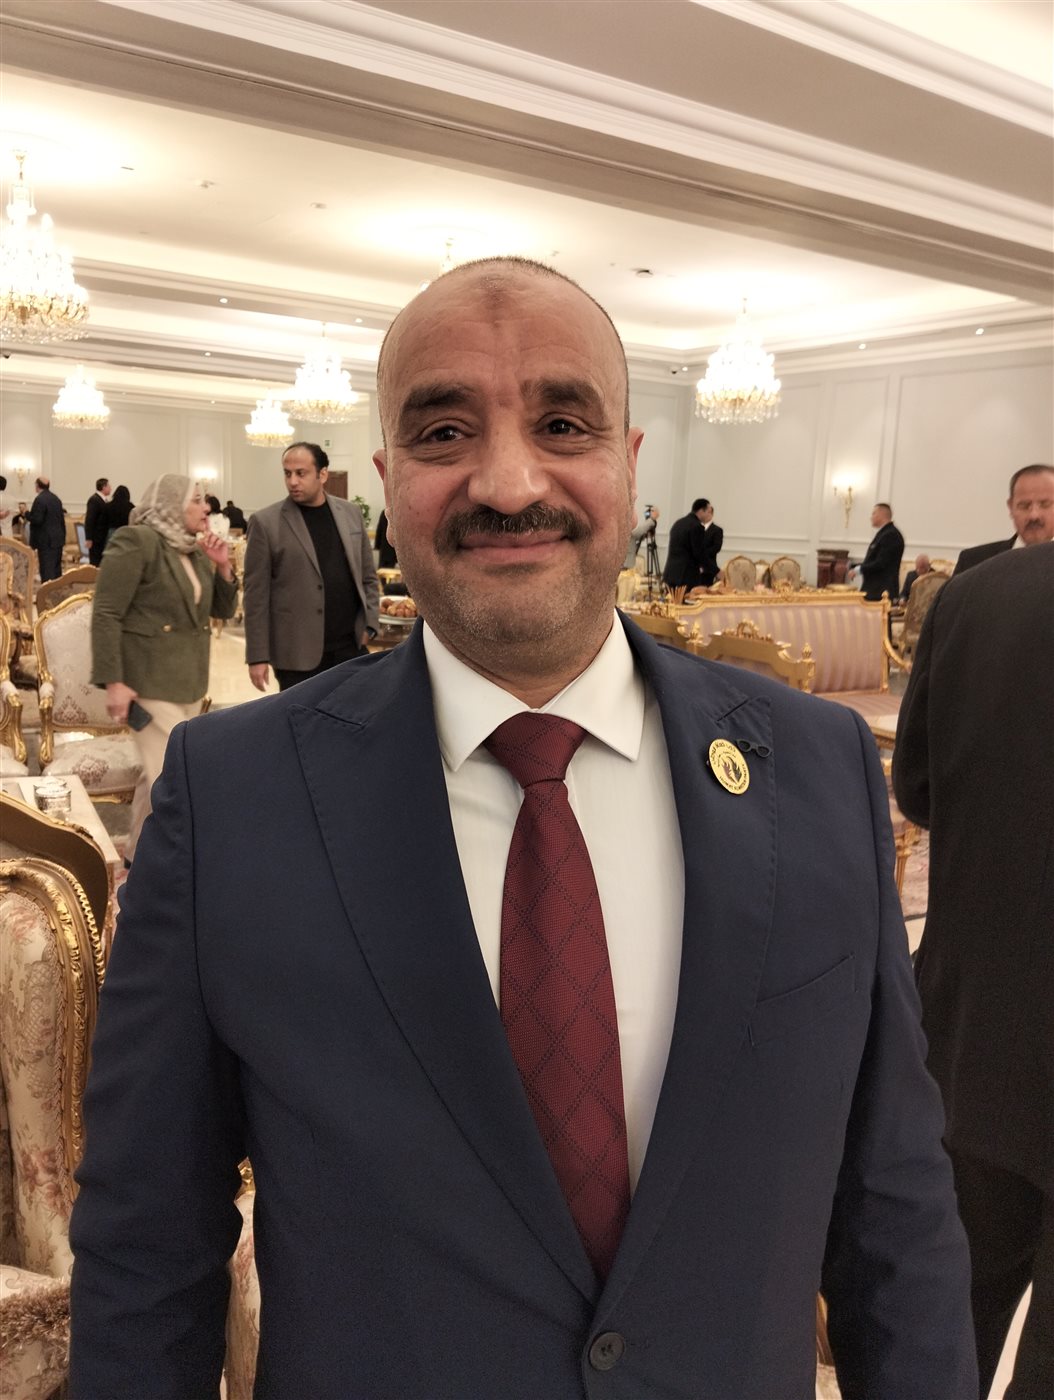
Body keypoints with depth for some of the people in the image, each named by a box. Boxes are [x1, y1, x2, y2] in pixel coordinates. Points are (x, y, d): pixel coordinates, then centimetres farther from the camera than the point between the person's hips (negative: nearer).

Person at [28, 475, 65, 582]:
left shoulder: (39, 499, -14)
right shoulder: (56, 498, 12)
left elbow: (37, 520, -19)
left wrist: (27, 514, -2)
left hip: (46, 540, -8)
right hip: (58, 538, 8)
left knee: (47, 569, -7)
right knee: (57, 569, 13)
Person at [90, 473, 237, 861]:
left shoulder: (195, 552, 11)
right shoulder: (136, 542, -13)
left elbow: (223, 610, 16)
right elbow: (106, 615, -16)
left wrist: (222, 567, -1)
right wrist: (113, 682, -21)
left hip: (188, 678, 8)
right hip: (148, 680, -8)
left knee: (161, 772, 16)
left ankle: (140, 855, 30)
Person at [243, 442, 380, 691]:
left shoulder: (351, 513, 7)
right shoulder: (266, 522, -5)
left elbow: (368, 577, 13)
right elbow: (256, 594, -6)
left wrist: (369, 625, 1)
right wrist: (258, 656, -9)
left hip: (350, 648, 4)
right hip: (298, 654, -3)